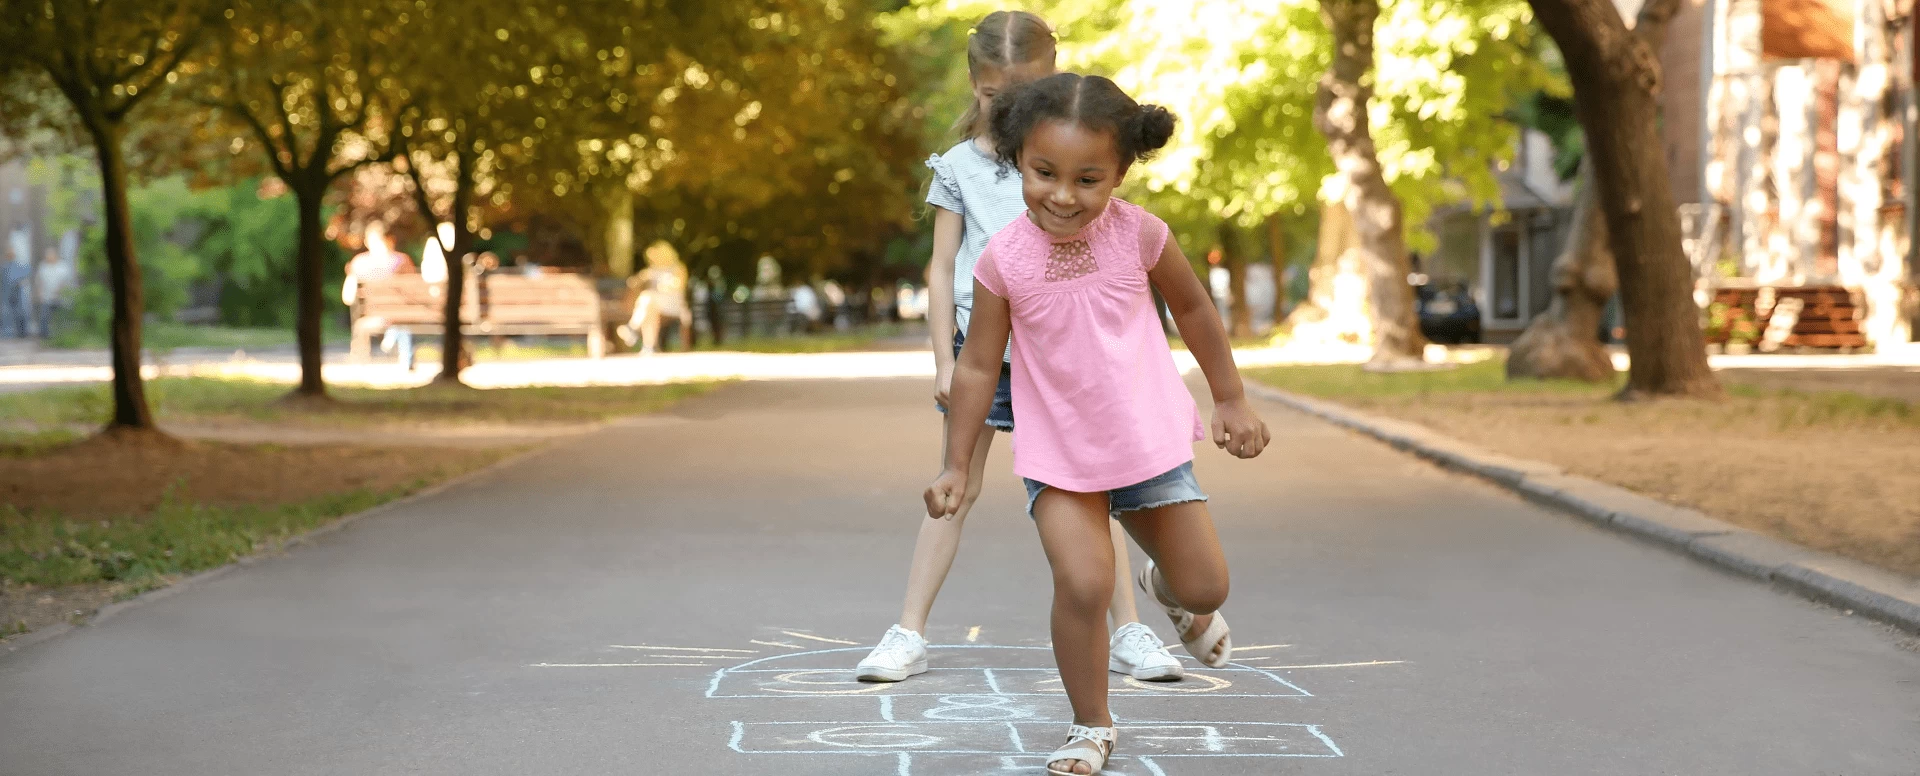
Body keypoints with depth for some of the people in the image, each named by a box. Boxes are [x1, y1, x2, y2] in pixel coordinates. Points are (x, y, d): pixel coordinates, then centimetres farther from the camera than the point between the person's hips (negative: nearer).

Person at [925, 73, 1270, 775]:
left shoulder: (1136, 232, -12)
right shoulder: (1004, 259, -15)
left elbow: (1192, 307, 5)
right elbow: (978, 366, -3)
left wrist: (1231, 400, 11)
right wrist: (957, 466, 0)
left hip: (1149, 440, 2)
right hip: (1057, 453, -2)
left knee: (1206, 586, 9)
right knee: (1082, 585, -21)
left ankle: (1167, 589, 48)